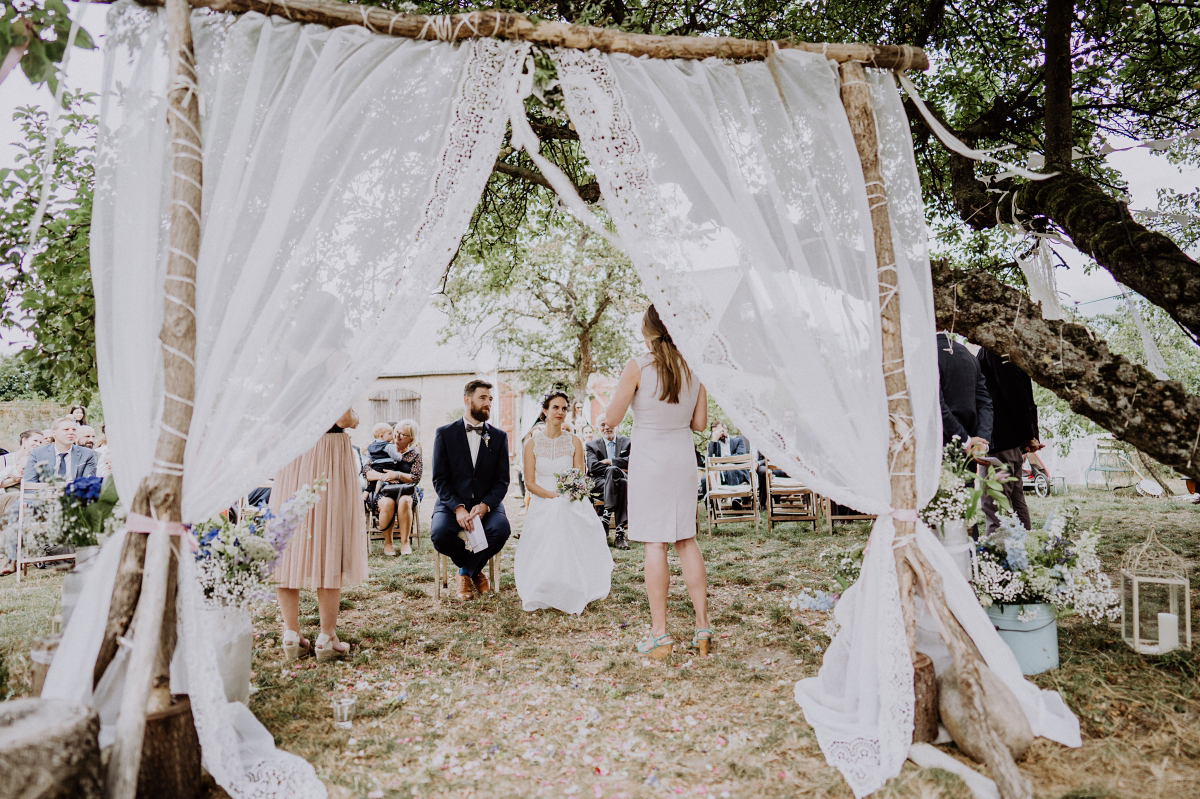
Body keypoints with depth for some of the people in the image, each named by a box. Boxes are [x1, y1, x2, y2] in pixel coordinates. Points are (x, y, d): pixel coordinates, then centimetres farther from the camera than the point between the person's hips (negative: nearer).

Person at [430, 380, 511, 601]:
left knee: (501, 530, -31)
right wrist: (458, 507, -20)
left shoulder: (499, 437, 7)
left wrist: (485, 505, -18)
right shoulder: (445, 433, 2)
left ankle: (466, 571, 1)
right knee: (439, 534, -31)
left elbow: (502, 481, 2)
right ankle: (475, 570, 3)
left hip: (487, 503, 1)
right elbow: (440, 479, -3)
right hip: (452, 503, -1)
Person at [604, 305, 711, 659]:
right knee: (686, 539, 12)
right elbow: (699, 423, 7)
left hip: (649, 457, -4)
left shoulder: (637, 367, -12)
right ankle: (702, 625, 16)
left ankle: (660, 634, 4)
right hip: (683, 457, 5)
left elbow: (612, 419, -8)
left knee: (655, 543, 0)